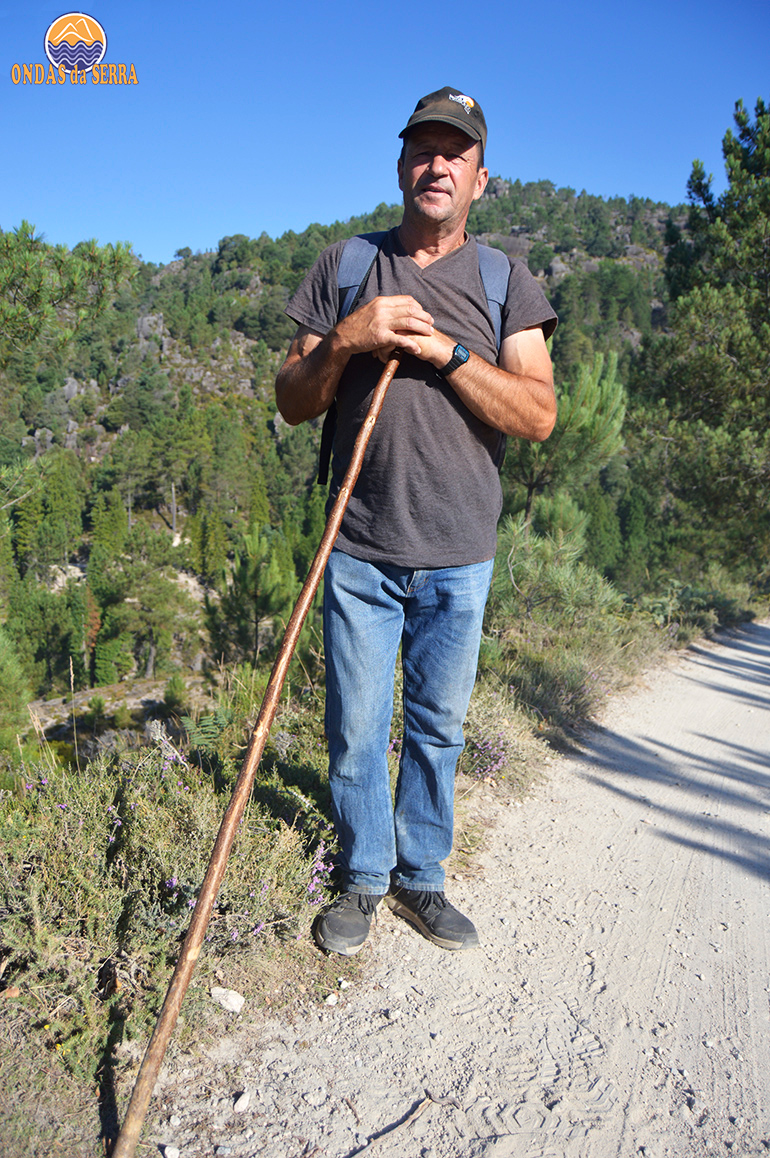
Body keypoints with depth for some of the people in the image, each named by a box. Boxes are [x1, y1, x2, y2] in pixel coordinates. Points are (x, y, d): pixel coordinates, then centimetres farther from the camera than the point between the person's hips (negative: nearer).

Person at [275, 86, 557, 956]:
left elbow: (539, 416, -3)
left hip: (459, 558, 1)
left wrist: (448, 351, -14)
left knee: (438, 727, 11)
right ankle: (363, 878, 28)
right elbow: (292, 404, 6)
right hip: (360, 550, 0)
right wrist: (345, 341, -12)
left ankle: (420, 876, 30)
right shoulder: (343, 268, 9)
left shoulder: (505, 283, 7)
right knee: (356, 729, 7)